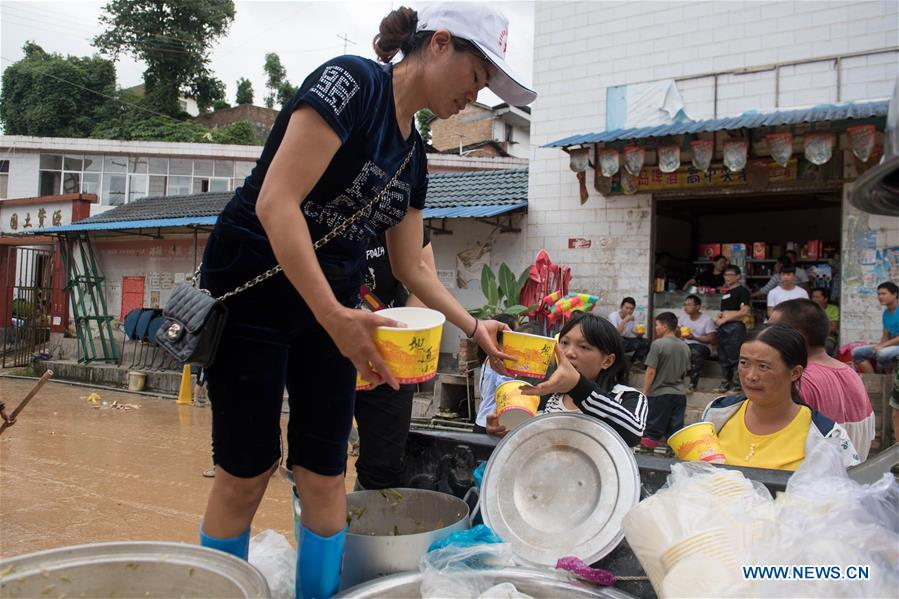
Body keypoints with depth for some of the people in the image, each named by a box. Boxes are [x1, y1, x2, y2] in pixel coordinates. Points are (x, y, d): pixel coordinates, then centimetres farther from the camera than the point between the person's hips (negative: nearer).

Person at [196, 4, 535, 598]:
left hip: (332, 303, 7)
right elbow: (276, 203, -25)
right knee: (245, 473, 2)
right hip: (253, 287, -7)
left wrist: (473, 326, 4)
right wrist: (335, 318, -30)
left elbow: (411, 266, 15)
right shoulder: (352, 81, -15)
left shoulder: (414, 155, 9)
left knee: (325, 474, 6)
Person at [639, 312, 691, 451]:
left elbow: (651, 371, -14)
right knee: (675, 430, 10)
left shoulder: (658, 344, -13)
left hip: (660, 393, -6)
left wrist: (645, 391, -8)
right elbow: (685, 371, 16)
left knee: (652, 434, 1)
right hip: (680, 394, 6)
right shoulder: (685, 347, 7)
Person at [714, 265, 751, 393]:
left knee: (735, 356, -9)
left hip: (735, 327, -9)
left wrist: (724, 319, -12)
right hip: (723, 328, 9)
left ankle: (739, 383, 1)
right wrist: (718, 317, 7)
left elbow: (744, 311, -16)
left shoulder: (742, 291, -6)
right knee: (723, 357, 13)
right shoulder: (726, 292, 20)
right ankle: (727, 381, 24)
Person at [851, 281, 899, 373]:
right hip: (891, 345, 8)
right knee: (857, 352, -4)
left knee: (883, 353, -39)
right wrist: (879, 346, -5)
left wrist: (883, 345, -22)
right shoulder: (886, 313, 12)